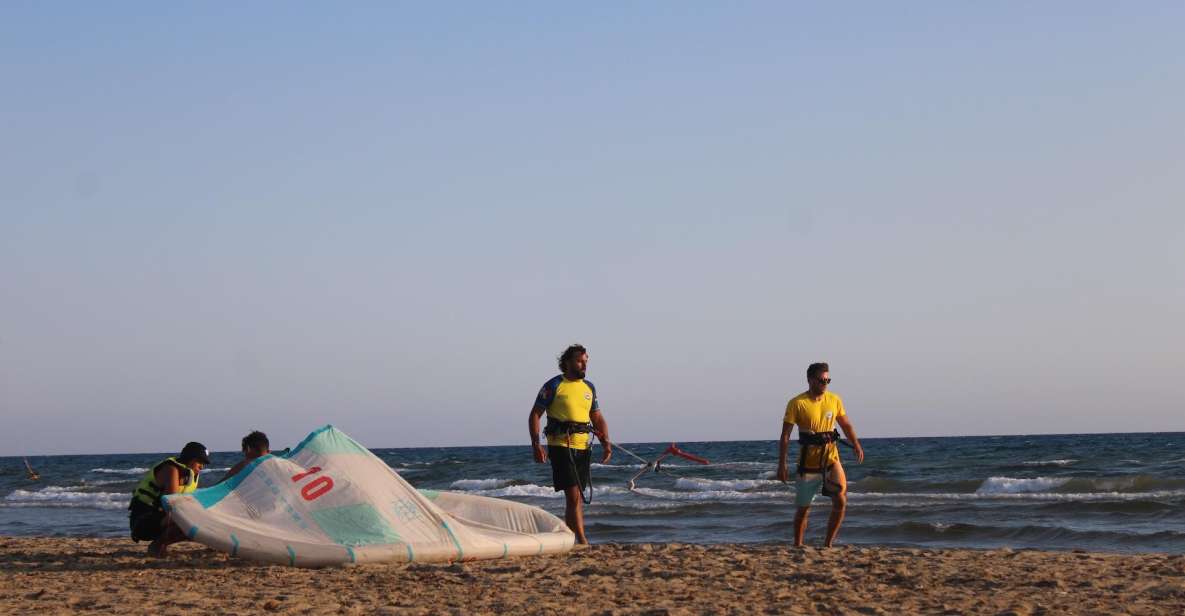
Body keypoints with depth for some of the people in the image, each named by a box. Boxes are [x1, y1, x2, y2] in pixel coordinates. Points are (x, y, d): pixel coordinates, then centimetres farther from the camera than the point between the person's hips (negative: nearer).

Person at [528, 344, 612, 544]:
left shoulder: (589, 388, 15)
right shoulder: (554, 386, -2)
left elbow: (597, 418, 20)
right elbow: (535, 415, -2)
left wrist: (605, 443, 5)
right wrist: (535, 444, -13)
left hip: (583, 447, 6)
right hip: (560, 446, -6)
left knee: (577, 497, 9)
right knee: (573, 496, -13)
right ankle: (583, 542, -16)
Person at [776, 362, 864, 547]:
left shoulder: (834, 400, 4)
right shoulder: (797, 403, -7)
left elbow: (846, 425, 15)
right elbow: (785, 436, -8)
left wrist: (856, 445, -2)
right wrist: (781, 465, -13)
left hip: (830, 459, 2)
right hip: (808, 463, -2)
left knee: (840, 500, -13)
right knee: (803, 508, 5)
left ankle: (828, 544, -1)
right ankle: (797, 545, 23)